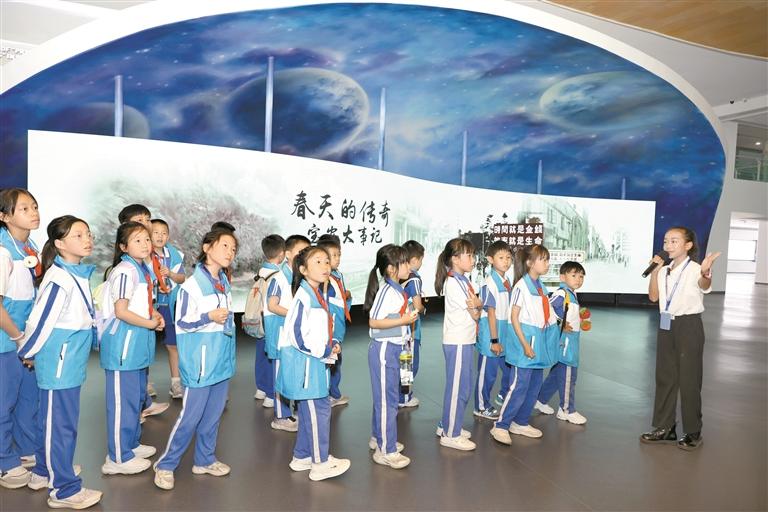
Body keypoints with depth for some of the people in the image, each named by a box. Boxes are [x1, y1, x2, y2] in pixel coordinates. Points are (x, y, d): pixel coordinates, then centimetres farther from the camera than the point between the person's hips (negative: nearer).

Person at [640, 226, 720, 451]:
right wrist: (654, 272, -8)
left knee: (689, 380, 3)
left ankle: (693, 432, 18)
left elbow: (705, 286, -35)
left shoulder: (695, 269, -13)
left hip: (689, 325, -6)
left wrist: (706, 273, -59)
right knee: (664, 377, 12)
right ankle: (664, 428, 24)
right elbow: (653, 297, 2)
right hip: (666, 325, 6)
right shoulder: (664, 271, 7)